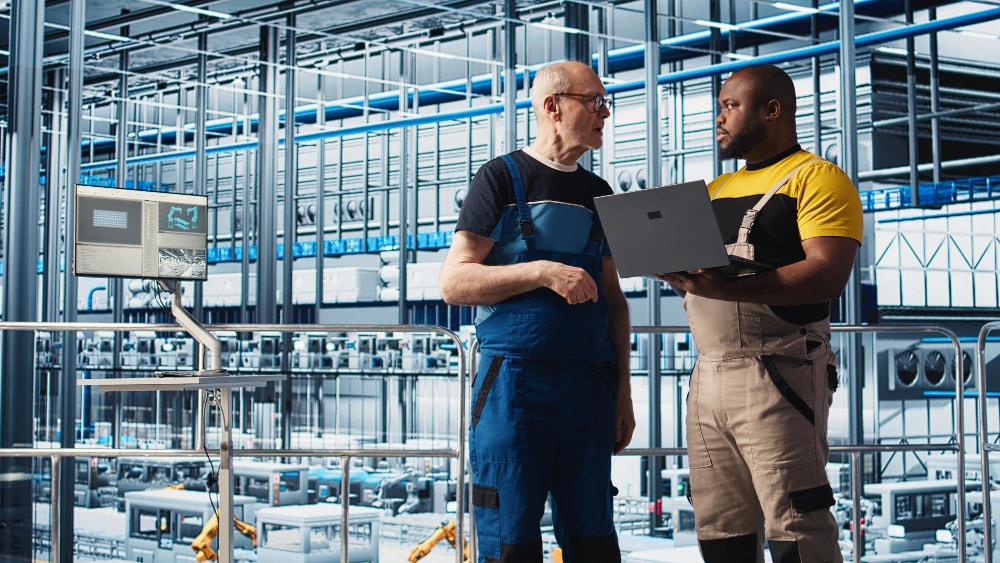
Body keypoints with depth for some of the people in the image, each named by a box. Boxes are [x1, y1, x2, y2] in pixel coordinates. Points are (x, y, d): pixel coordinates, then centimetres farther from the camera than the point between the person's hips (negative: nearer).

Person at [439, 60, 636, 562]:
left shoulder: (598, 193, 17)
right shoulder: (502, 178, 2)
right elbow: (454, 282, -6)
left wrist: (623, 388, 11)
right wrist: (543, 272, -16)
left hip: (588, 385, 5)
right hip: (515, 379, -5)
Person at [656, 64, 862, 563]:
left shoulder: (817, 178, -2)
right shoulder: (716, 190, 22)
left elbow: (828, 274, -16)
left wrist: (727, 288, -27)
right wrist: (677, 271, -1)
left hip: (779, 376, -7)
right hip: (708, 376, 7)